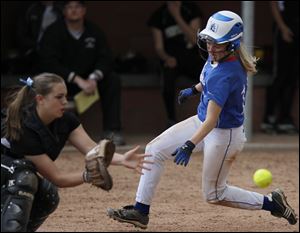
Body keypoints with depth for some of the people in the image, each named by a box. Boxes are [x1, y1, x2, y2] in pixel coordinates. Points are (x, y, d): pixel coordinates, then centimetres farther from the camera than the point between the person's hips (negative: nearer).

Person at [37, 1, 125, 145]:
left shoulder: (94, 32, 2)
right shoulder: (53, 32, -12)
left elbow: (106, 59, -5)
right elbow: (49, 63, -24)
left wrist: (94, 78, -27)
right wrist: (77, 79, -33)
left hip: (86, 81, 4)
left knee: (113, 80, -18)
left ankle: (112, 131, -18)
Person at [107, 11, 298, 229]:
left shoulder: (225, 74, -33)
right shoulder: (218, 55, -8)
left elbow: (212, 120, -38)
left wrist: (190, 145, -48)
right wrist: (195, 89, 26)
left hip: (224, 134, -9)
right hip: (202, 121, 9)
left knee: (214, 195, 7)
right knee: (155, 150, 1)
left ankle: (271, 203, 21)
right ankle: (140, 211, 4)